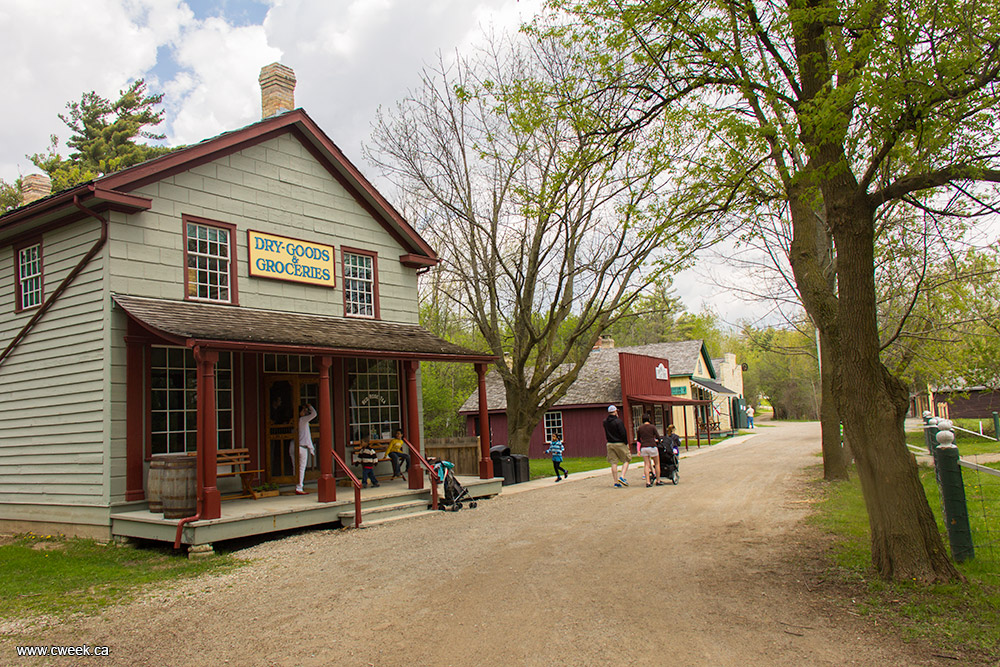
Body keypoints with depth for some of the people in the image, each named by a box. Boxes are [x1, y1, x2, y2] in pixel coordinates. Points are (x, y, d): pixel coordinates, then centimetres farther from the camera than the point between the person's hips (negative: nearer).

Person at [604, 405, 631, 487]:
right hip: (620, 443, -5)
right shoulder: (618, 421, -15)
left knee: (613, 463, 6)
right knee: (626, 460, 8)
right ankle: (622, 477, -7)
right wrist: (626, 443, -5)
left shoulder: (605, 422, 3)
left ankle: (616, 481, 7)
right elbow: (623, 433, -17)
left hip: (610, 444, 5)